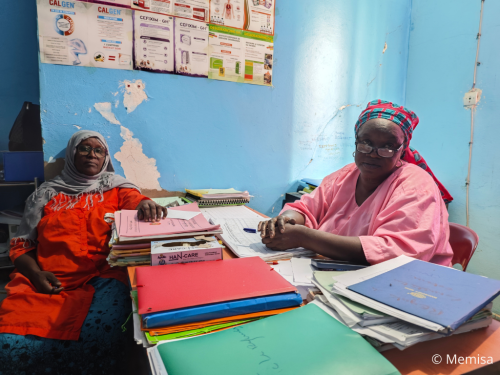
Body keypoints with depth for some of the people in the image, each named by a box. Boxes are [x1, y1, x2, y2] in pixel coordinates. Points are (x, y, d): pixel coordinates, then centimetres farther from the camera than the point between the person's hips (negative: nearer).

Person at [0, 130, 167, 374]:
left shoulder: (115, 185, 17)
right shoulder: (46, 194, 18)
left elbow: (133, 198, -4)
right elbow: (21, 245, 14)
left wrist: (145, 203, -29)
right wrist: (35, 273, -6)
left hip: (102, 278, -1)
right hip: (48, 282, 2)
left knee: (99, 336, -31)